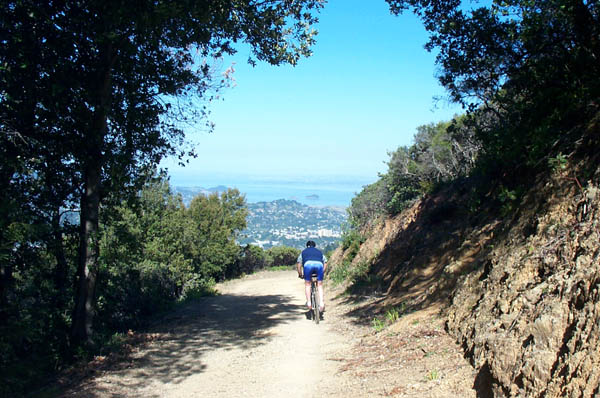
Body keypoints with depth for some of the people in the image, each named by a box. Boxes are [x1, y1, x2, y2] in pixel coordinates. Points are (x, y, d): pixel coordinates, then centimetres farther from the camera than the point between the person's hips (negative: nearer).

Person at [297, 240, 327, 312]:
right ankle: (321, 303, 2)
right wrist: (322, 273, 40)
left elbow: (299, 264, 26)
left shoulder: (303, 252, 34)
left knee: (307, 284, 17)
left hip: (308, 264, -1)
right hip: (319, 264, 1)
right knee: (320, 285, 14)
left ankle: (308, 302, 10)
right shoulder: (319, 252, 38)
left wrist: (300, 274, 36)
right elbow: (325, 263, 31)